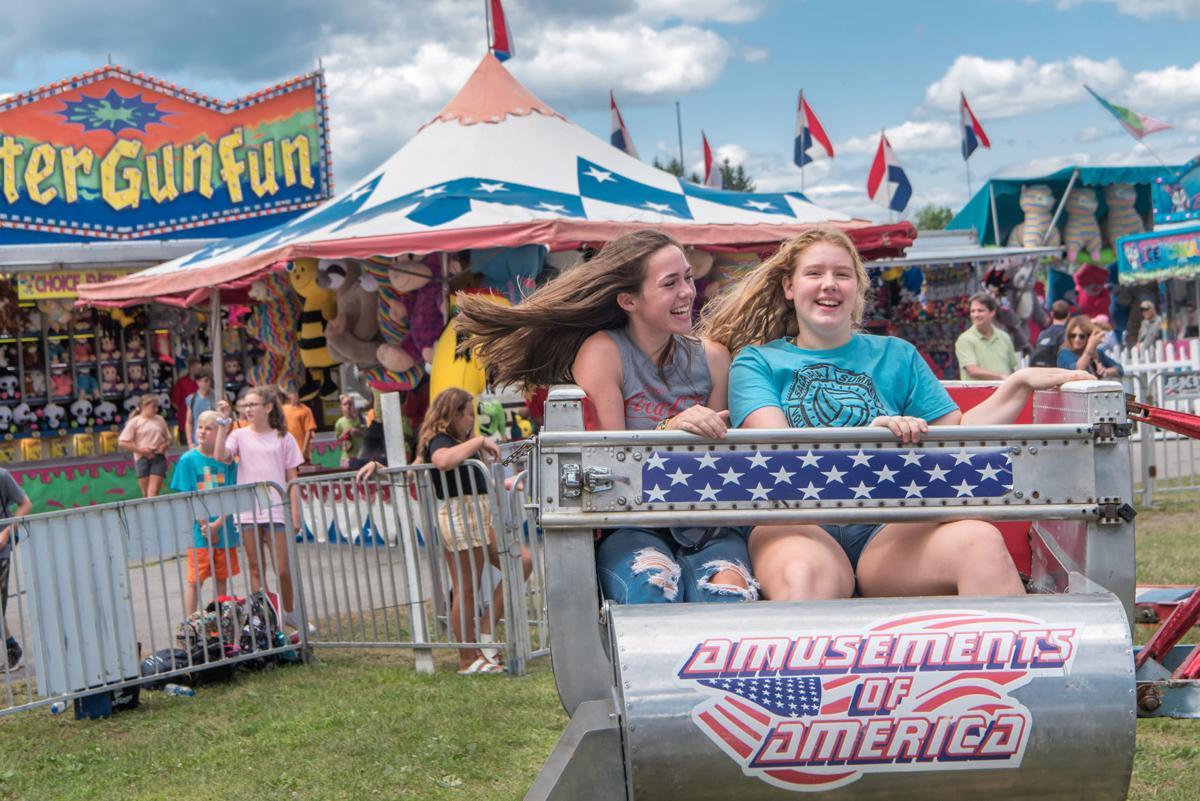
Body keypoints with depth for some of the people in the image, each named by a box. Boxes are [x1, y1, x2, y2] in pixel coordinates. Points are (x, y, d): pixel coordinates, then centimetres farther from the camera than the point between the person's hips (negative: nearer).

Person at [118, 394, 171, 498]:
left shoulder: (159, 419, 10)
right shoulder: (134, 422, 0)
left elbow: (168, 438, 20)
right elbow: (122, 443, -3)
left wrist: (164, 445, -3)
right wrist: (140, 449, -13)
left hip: (159, 458, 1)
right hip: (142, 459, -1)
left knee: (153, 493, -12)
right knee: (146, 494, 6)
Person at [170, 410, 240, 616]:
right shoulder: (188, 460, -3)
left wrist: (217, 525, -14)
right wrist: (204, 525, -13)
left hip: (224, 530, 3)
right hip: (198, 531, -3)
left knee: (222, 577, 12)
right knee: (195, 579, 0)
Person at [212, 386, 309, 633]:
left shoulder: (283, 438, 6)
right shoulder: (239, 436, 6)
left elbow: (292, 478, 6)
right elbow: (220, 456, -13)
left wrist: (295, 512, -1)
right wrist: (223, 424, -12)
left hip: (276, 510, 0)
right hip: (247, 511, 1)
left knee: (283, 569, 0)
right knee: (256, 569, 6)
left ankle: (289, 613, 22)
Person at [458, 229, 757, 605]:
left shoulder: (711, 357, 11)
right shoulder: (602, 352, -2)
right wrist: (671, 429, -23)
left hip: (707, 528, 3)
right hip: (627, 525, -3)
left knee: (730, 593, -31)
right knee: (653, 588, -37)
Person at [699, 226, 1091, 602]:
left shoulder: (895, 356, 24)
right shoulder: (756, 362, 14)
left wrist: (1021, 383, 9)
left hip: (889, 526, 3)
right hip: (797, 523, -3)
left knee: (981, 542, -31)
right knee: (805, 576, -42)